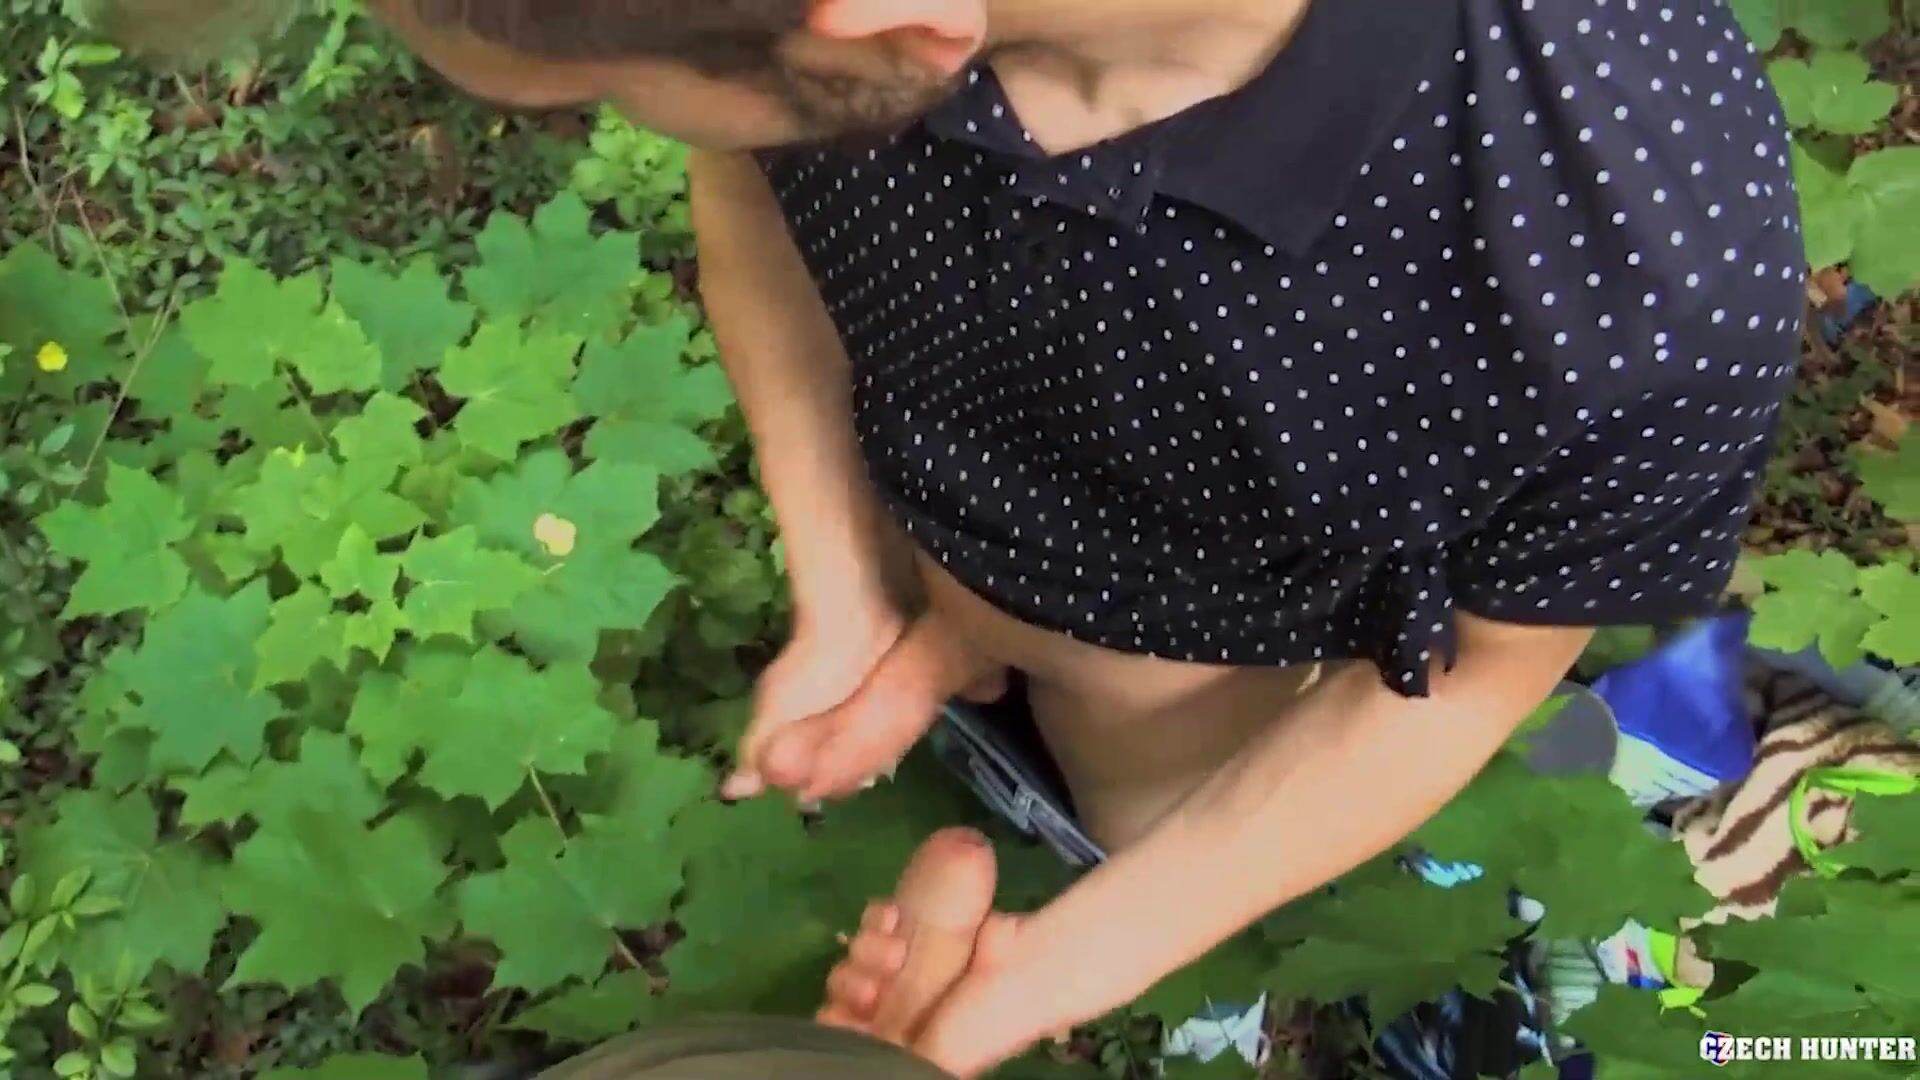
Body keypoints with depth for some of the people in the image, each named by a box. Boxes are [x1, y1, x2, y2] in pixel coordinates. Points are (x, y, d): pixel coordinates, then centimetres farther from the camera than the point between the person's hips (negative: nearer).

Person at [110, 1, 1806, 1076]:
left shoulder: (1652, 287, -44)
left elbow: (1470, 677, -23)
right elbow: (749, 187, -9)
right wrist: (847, 598, -12)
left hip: (1210, 654, -2)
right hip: (928, 545, 3)